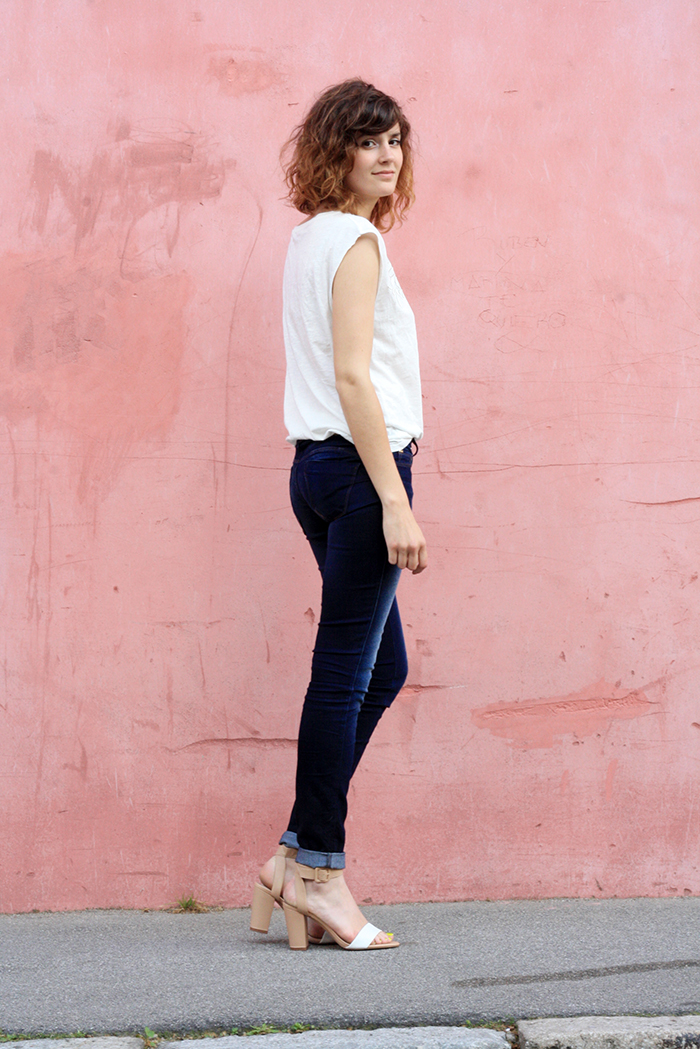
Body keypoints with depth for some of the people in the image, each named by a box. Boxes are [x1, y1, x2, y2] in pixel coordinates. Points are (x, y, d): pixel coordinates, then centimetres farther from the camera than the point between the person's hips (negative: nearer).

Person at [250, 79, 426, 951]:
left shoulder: (309, 239, 18)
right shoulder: (355, 239, -10)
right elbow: (353, 375, -17)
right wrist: (395, 501, -20)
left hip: (318, 464, 10)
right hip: (358, 464, -10)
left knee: (381, 667, 13)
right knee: (344, 673, -5)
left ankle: (298, 854, 13)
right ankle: (318, 872, 1)